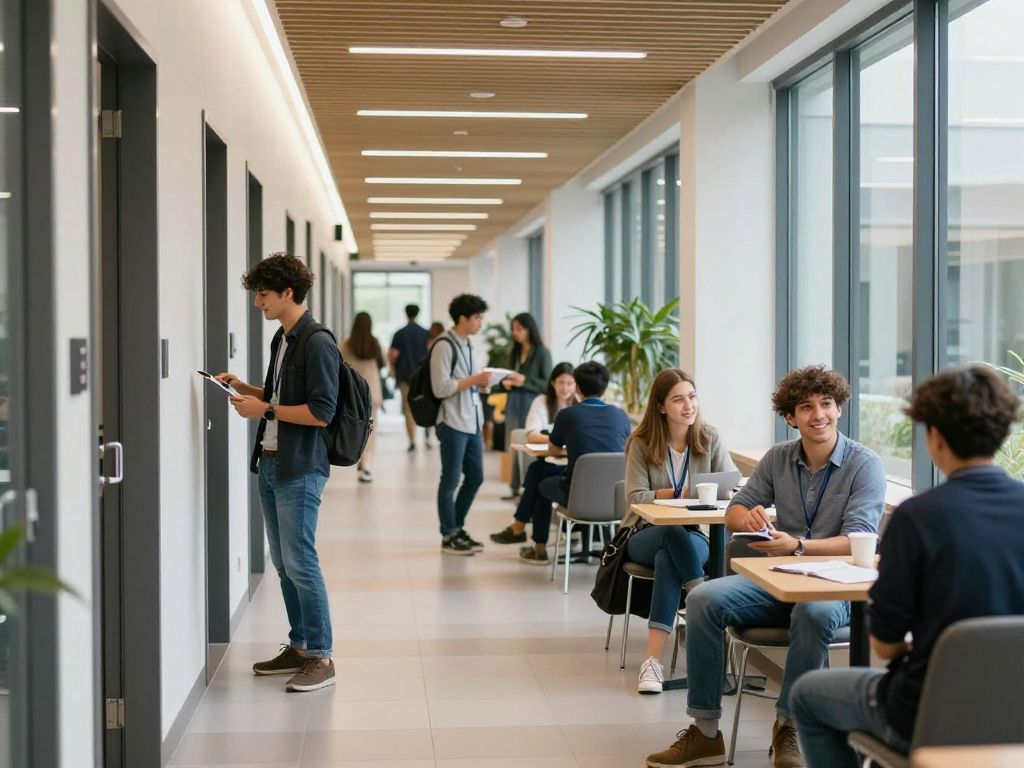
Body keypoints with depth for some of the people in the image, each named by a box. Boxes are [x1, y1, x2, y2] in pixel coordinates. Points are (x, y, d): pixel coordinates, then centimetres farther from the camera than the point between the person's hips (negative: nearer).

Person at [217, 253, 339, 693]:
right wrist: (245, 388, 10)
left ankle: (321, 658, 2)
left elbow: (321, 412, -20)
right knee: (283, 562, 13)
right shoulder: (281, 340, 13)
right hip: (270, 463, 9)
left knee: (300, 562, -6)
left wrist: (264, 409, -16)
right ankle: (299, 647, 23)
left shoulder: (317, 344, -15)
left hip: (299, 470, -9)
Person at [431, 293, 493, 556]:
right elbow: (440, 388, -18)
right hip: (453, 424, -9)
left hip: (472, 423, 9)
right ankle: (449, 537, 12)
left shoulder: (469, 346, 14)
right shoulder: (444, 346, -12)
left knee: (475, 477, 13)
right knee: (451, 481, 2)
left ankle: (457, 528, 28)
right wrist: (474, 380, -17)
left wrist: (484, 382, 3)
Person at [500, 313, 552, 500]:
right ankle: (515, 487, 14)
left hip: (532, 402, -6)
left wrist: (524, 381, -18)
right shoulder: (515, 352, 12)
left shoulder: (542, 352, -6)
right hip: (514, 402, 6)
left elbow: (547, 384, -9)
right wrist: (506, 383, -1)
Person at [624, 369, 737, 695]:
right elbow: (635, 495, -9)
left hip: (694, 535, 1)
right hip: (645, 535, -1)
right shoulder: (641, 443, -2)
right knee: (675, 533, -38)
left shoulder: (709, 439, 3)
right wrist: (678, 494, -20)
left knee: (668, 560, -35)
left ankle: (653, 660, -39)